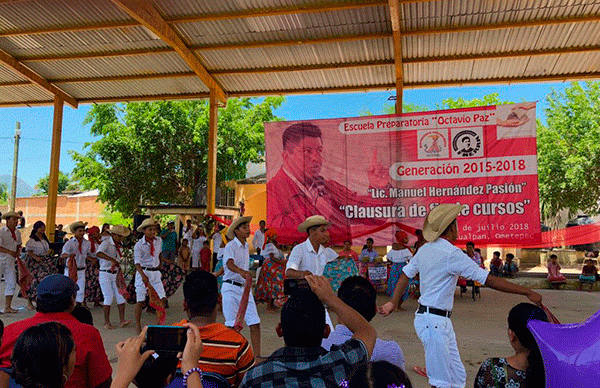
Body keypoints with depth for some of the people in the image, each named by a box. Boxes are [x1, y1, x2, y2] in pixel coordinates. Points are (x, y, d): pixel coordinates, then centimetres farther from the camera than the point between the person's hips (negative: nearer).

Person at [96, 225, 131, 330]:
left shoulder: (119, 244, 11)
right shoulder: (106, 243, -13)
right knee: (109, 297, -8)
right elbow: (99, 253, -34)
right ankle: (107, 322, 2)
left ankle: (122, 320, -1)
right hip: (105, 274, -7)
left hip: (116, 274, 7)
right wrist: (112, 260, -45)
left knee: (121, 296, -2)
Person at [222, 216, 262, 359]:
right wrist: (241, 271, -47)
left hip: (245, 288, 6)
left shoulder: (246, 247, 13)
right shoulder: (230, 246, -11)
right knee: (232, 324, -4)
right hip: (231, 288, -6)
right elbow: (229, 264, -30)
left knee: (255, 322, -2)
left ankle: (256, 355, 3)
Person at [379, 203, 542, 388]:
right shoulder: (452, 254, -18)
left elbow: (405, 274, 14)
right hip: (434, 322, -9)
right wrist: (527, 292, -11)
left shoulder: (425, 249, 8)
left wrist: (393, 302, 18)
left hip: (442, 321, 9)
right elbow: (489, 280, -17)